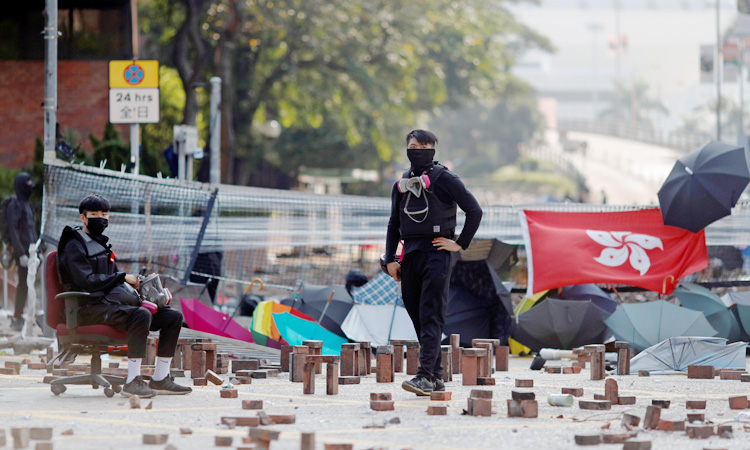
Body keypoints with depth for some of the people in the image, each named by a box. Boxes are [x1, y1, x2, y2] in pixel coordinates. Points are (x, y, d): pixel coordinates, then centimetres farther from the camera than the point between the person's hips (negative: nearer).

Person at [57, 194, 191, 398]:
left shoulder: (102, 244, 26)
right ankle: (132, 382, -37)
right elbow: (87, 282, -16)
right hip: (92, 308, -9)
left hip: (113, 302, 9)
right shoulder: (74, 246, -3)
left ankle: (160, 379, -2)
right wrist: (123, 277, -13)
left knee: (174, 317, -3)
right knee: (141, 315, -36)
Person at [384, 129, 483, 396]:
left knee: (430, 318, -14)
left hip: (436, 254, -7)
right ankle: (437, 377, 11)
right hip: (410, 256, 7)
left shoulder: (444, 179, -3)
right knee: (417, 317, 6)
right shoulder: (402, 184, 15)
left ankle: (426, 376, -22)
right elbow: (394, 225, 21)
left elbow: (474, 211, -3)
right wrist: (390, 259, 11)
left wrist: (460, 244, -5)